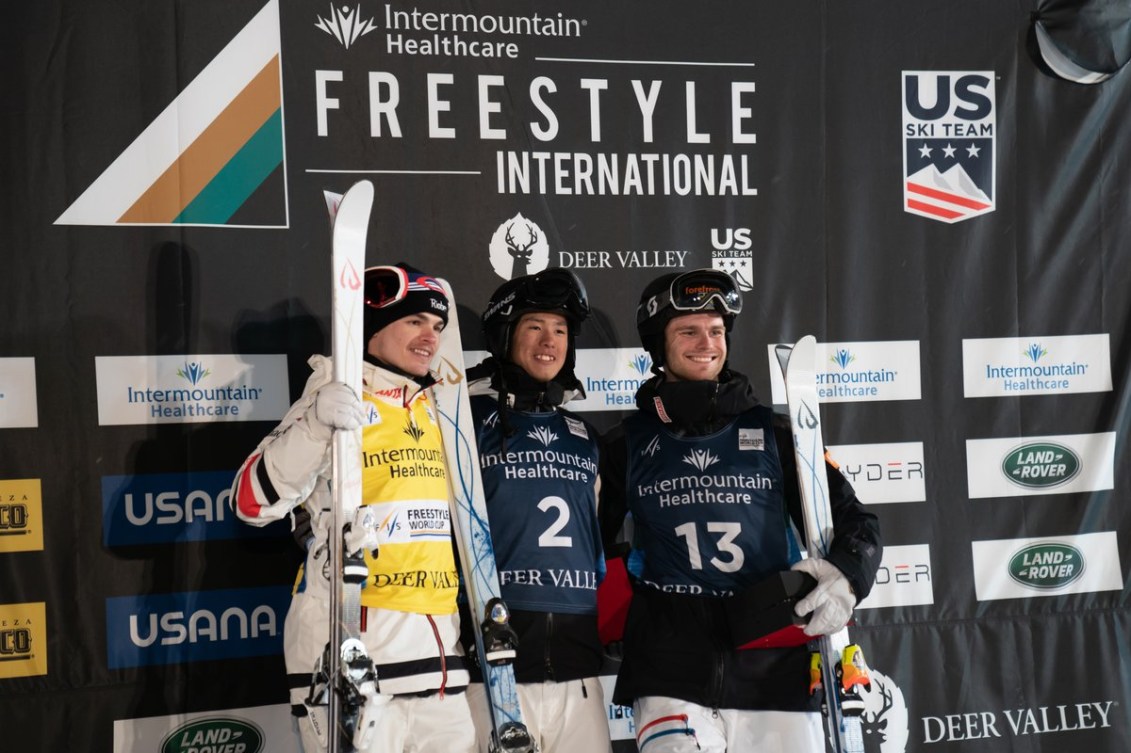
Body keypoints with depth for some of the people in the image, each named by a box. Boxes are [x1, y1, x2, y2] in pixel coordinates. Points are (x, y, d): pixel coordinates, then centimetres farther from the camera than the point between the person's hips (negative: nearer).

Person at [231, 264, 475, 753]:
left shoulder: (439, 412, 15)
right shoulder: (335, 403, -5)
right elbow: (253, 501, -17)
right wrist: (315, 423, -30)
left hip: (440, 651, 6)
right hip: (351, 650, -6)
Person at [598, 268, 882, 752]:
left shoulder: (772, 434, 7)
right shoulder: (626, 446, 7)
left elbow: (854, 521, 9)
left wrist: (846, 575, -10)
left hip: (776, 671, 1)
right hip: (669, 679, -1)